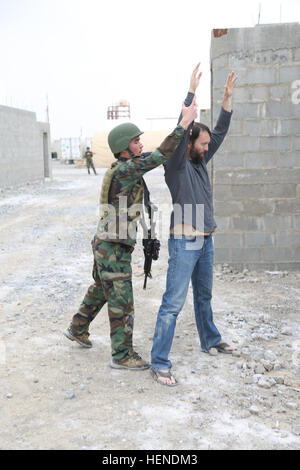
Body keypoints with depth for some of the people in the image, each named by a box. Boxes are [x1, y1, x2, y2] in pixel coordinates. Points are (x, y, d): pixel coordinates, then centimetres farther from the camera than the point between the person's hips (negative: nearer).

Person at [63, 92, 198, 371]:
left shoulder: (124, 168, 8)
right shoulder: (124, 171, -22)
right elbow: (160, 156, -33)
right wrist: (184, 124, -30)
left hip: (108, 245, 10)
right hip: (113, 249, -10)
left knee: (100, 290, 26)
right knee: (121, 302, 0)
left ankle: (78, 329, 42)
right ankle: (122, 355, 12)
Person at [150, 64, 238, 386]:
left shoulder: (200, 162, 12)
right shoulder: (176, 165, -9)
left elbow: (220, 132, 13)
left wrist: (227, 97, 8)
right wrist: (191, 92, -23)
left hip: (205, 242, 8)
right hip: (184, 242, -8)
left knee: (204, 295, 24)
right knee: (173, 303, -8)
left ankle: (210, 340, 43)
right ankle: (159, 363, -4)